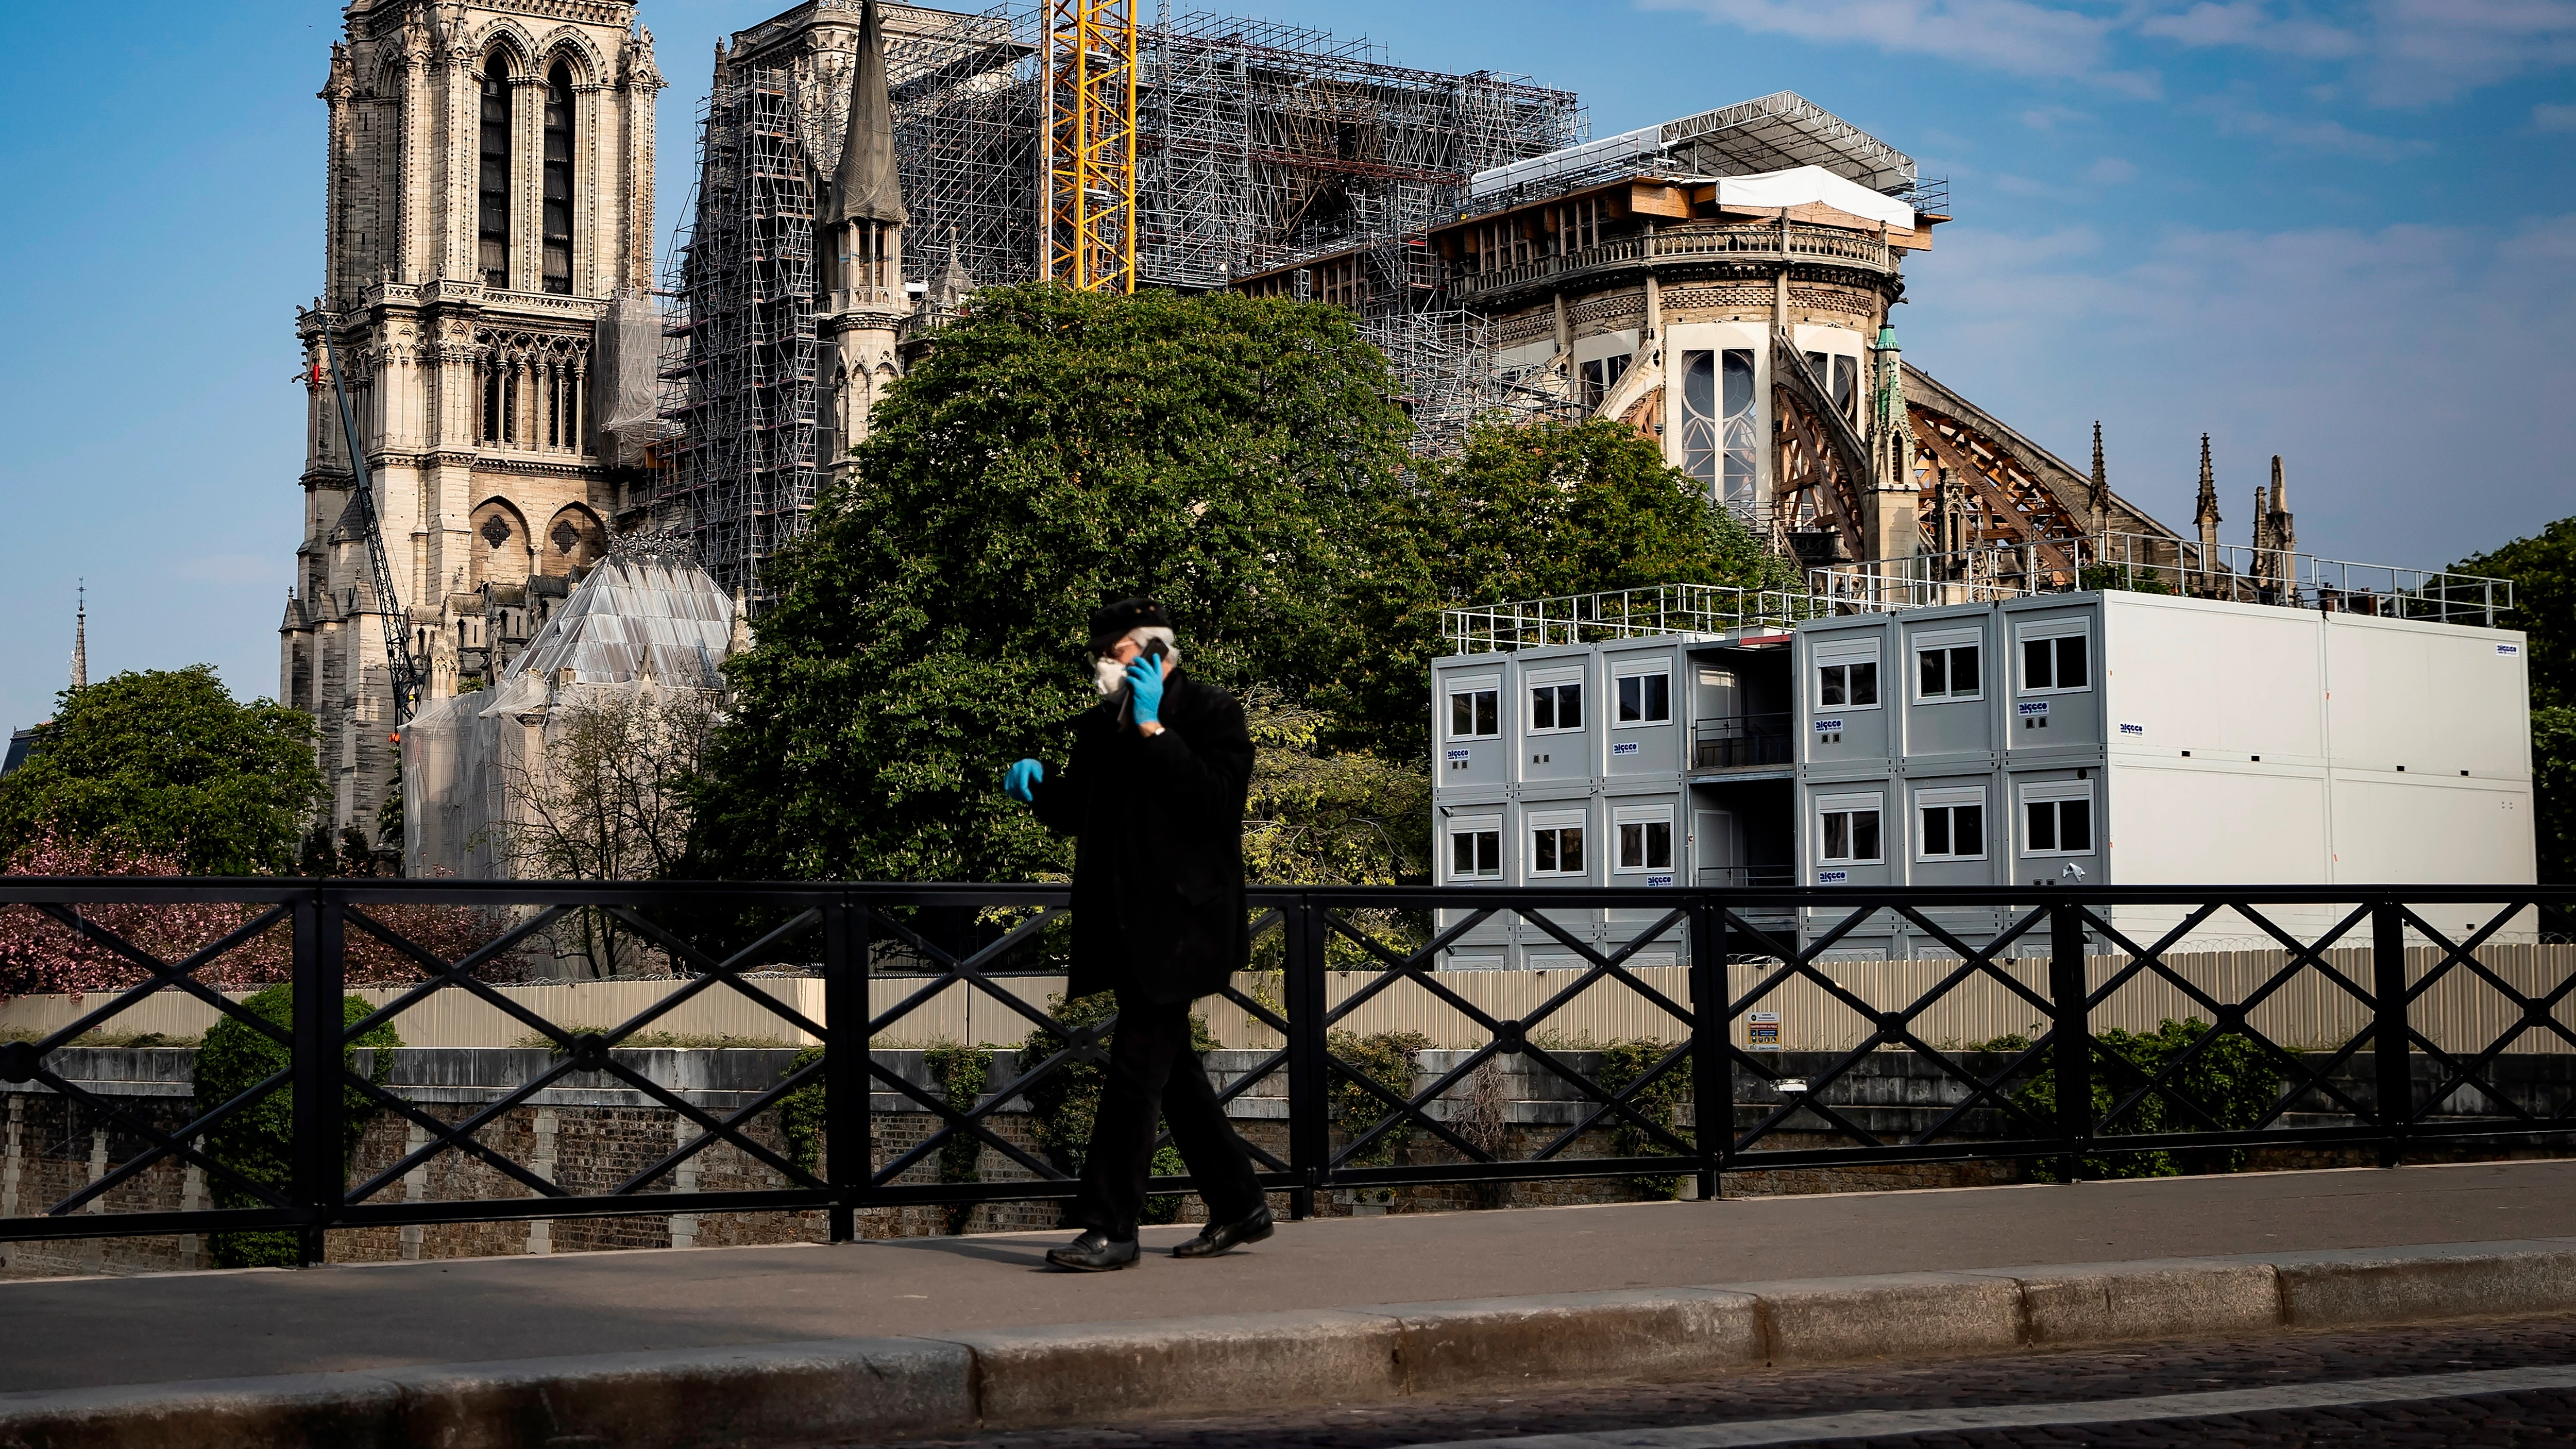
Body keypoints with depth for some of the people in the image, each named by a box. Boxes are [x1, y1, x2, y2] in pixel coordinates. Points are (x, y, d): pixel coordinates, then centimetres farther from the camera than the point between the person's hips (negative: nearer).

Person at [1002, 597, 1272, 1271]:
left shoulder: (1211, 713, -5)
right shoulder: (1102, 724, 15)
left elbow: (1216, 800, -19)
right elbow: (1074, 815, 21)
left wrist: (1154, 730, -20)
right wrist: (1037, 784, 0)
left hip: (1178, 923, -8)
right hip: (1124, 924, 8)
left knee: (1138, 1065, -11)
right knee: (1172, 1069, 13)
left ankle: (1111, 1227, -10)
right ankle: (1239, 1207, 23)